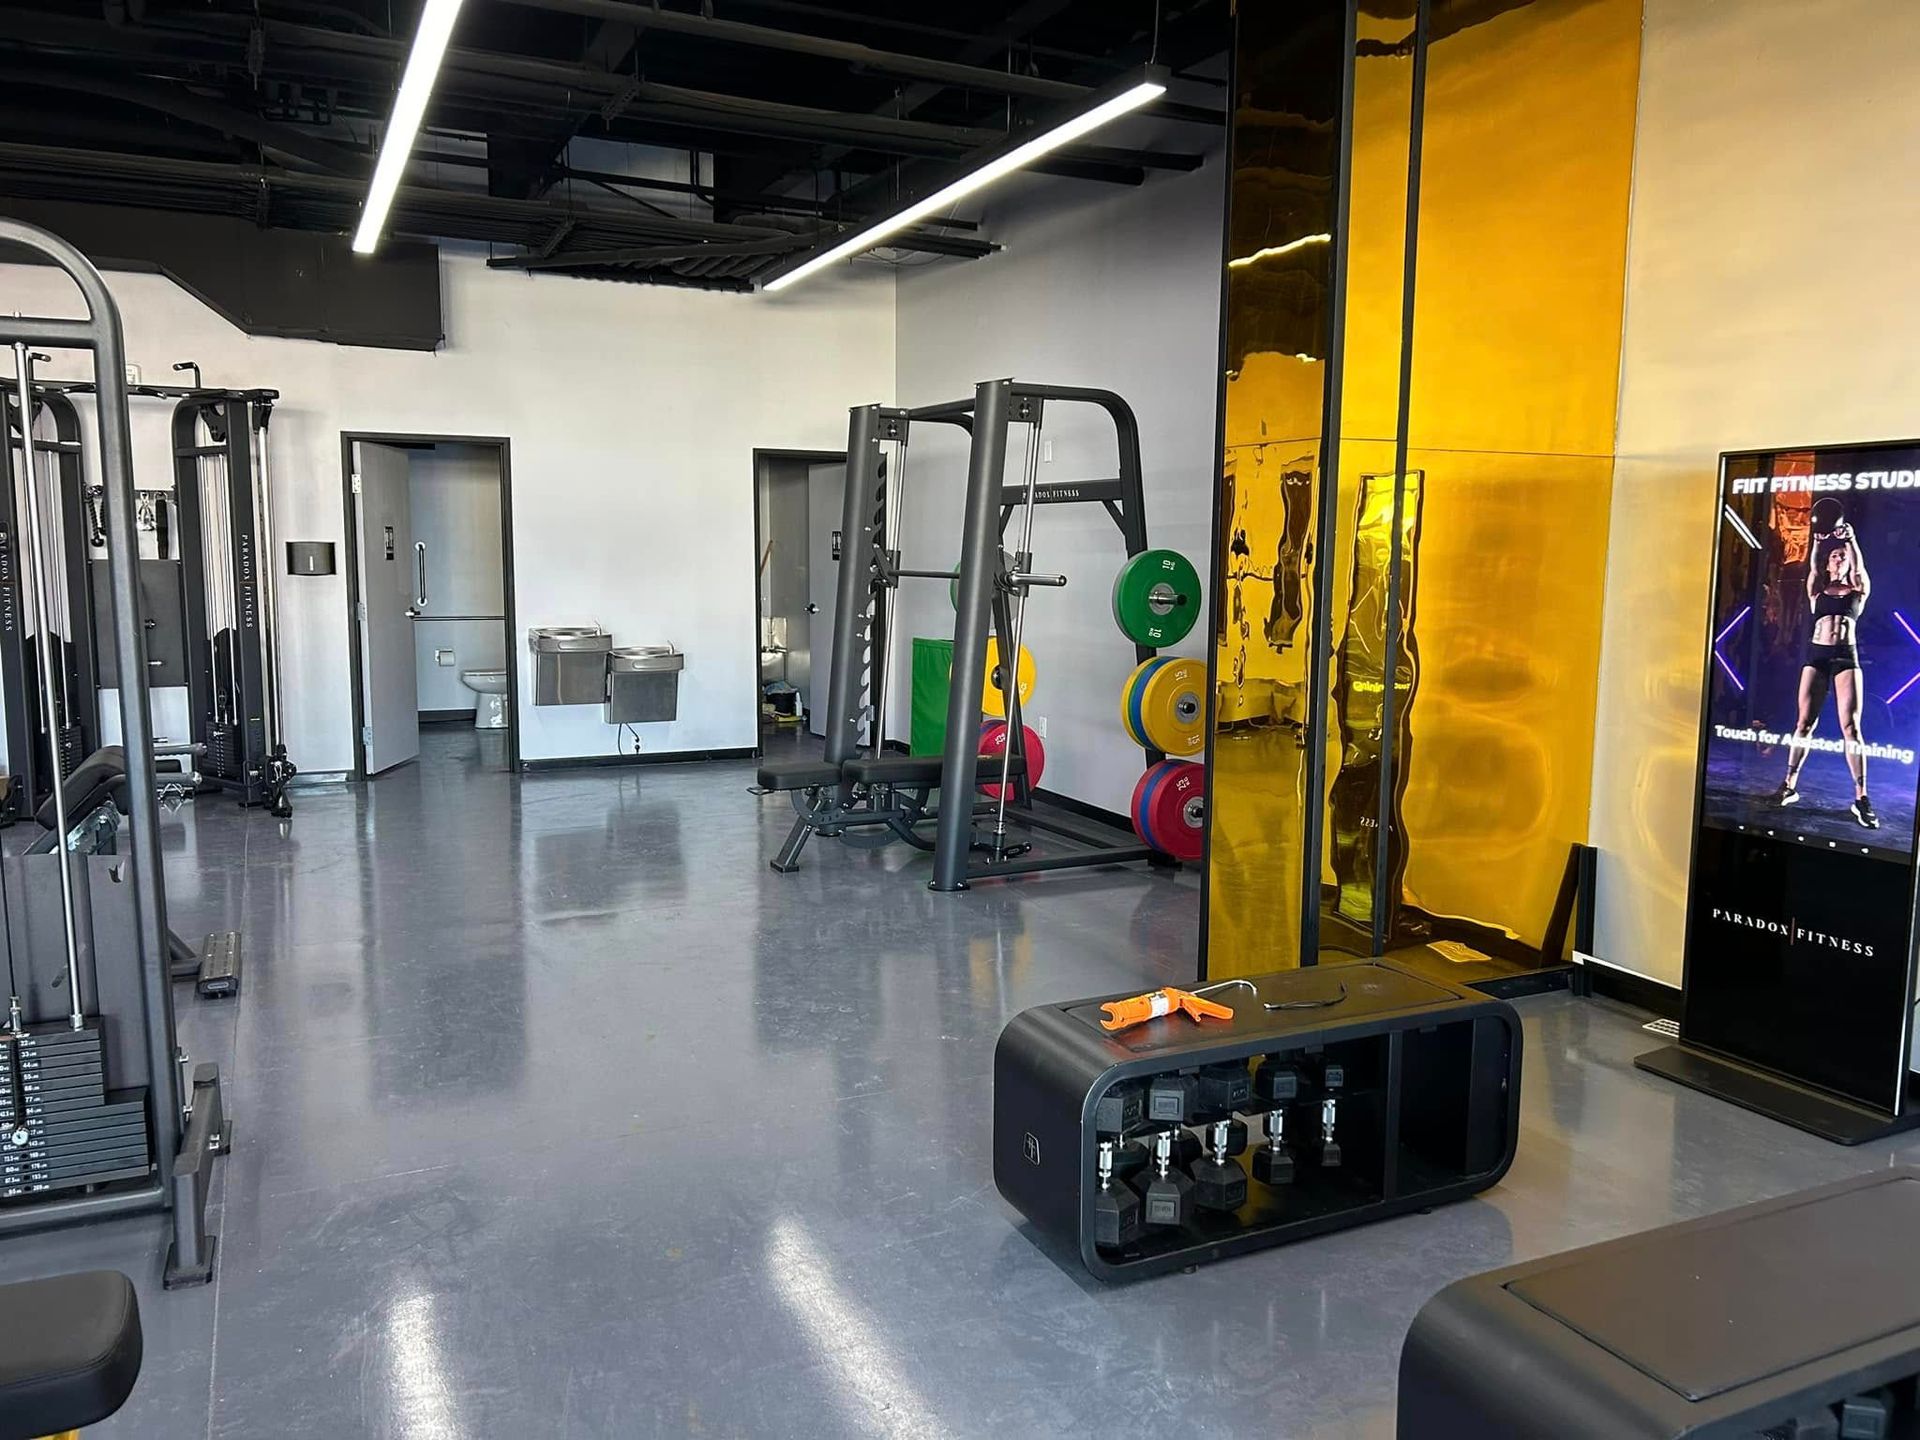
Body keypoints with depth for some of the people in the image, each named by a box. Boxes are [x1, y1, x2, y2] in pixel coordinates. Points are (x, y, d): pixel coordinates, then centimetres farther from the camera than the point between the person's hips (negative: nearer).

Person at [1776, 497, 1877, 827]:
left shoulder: (1858, 591, 9)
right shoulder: (1817, 590, 13)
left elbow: (1859, 568, -8)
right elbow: (1812, 567, -4)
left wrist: (1851, 539, -7)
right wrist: (1818, 541, -5)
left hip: (1847, 657, -2)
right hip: (1816, 655, 2)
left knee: (1851, 727, -9)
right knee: (1805, 722, 1)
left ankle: (1861, 798, -9)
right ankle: (1790, 785, 8)